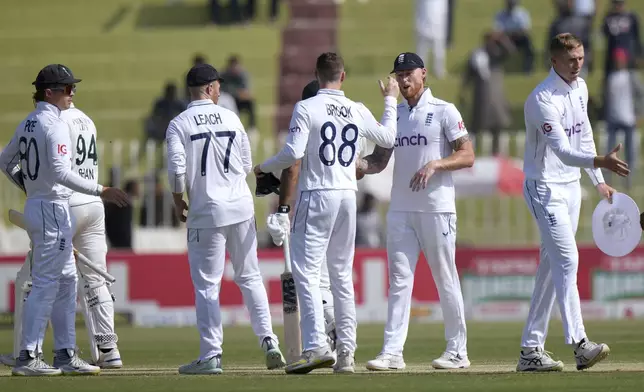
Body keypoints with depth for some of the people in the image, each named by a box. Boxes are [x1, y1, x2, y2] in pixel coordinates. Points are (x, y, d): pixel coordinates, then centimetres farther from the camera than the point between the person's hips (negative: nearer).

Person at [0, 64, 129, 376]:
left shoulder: (28, 124, 11)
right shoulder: (54, 124, -17)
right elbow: (61, 173, -25)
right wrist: (101, 191, -23)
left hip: (34, 206, 10)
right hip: (53, 208, -10)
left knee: (66, 281, 14)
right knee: (46, 283, -7)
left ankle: (66, 354, 16)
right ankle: (28, 357, -6)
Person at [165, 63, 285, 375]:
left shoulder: (179, 124, -5)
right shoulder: (231, 118, 5)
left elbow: (176, 169, -13)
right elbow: (247, 166, 8)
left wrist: (178, 201, 3)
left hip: (206, 210, -3)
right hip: (241, 208, 3)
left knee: (207, 285, 1)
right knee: (250, 277, 13)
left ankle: (211, 355, -2)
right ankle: (268, 342, 6)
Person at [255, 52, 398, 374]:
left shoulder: (306, 108, -8)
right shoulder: (358, 112, 8)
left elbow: (293, 153, -16)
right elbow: (388, 138, 22)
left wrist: (264, 167, 2)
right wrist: (390, 101, 36)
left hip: (316, 195, -6)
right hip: (347, 195, 6)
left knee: (306, 270, -8)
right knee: (342, 273, 12)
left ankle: (316, 346, -21)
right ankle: (346, 352, 10)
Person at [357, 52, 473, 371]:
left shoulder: (444, 112, -2)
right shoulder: (393, 115, 14)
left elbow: (467, 156, -7)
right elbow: (380, 160, 14)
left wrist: (434, 165, -22)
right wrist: (359, 164, -7)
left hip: (437, 209, -5)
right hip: (400, 210, 5)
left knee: (446, 279, 0)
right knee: (399, 279, -1)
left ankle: (458, 351, 7)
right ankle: (392, 352, -4)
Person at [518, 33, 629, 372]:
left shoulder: (580, 88, 7)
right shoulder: (543, 100, -21)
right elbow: (563, 150, -31)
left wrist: (598, 180, 18)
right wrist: (600, 161, -46)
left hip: (571, 186, 9)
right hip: (545, 188, -9)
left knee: (551, 266, 9)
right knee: (567, 259, -18)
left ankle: (531, 350, 12)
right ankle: (579, 344, -23)